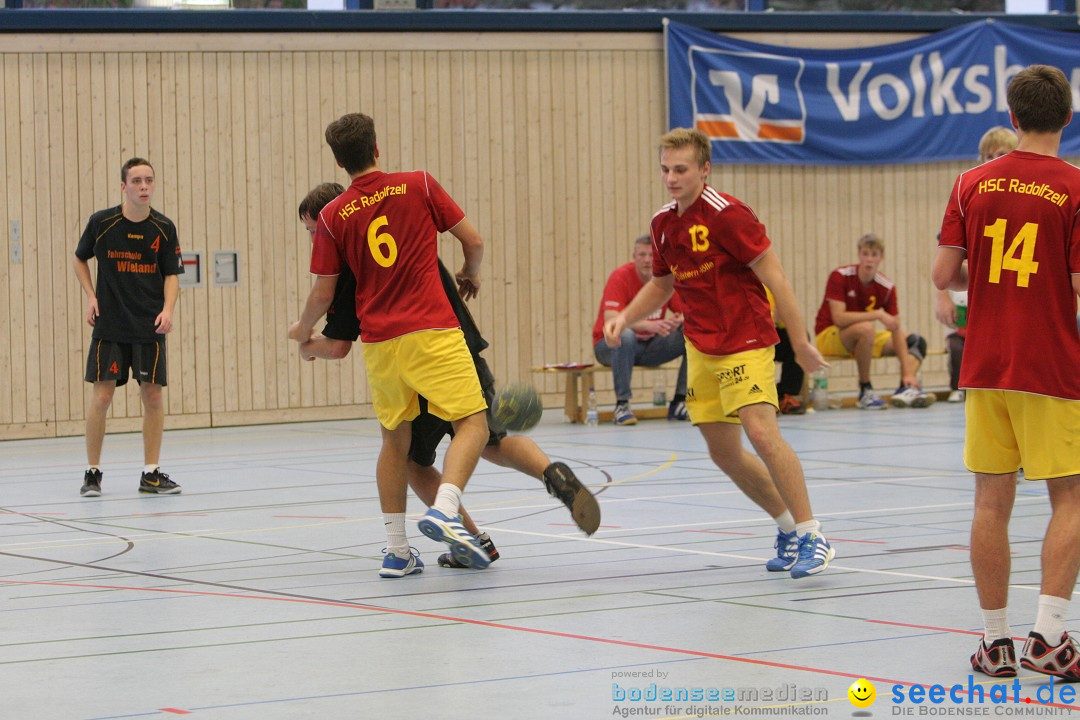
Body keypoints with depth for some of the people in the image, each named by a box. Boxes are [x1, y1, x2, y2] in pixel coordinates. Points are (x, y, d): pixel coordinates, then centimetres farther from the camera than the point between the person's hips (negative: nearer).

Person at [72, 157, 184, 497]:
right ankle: (92, 472, 8)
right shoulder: (101, 222, -4)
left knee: (153, 395, 0)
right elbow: (80, 259, 12)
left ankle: (151, 473, 9)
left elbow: (171, 275, 5)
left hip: (150, 327, 1)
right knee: (101, 395, -4)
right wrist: (91, 296, 0)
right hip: (109, 325, -1)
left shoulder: (164, 228, -1)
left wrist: (168, 310, -12)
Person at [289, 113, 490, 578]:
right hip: (431, 331, -3)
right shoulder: (419, 185, 1)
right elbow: (473, 241, 5)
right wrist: (470, 275, 27)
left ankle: (396, 551, 14)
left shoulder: (333, 216, 5)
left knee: (395, 439, 16)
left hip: (378, 342, 3)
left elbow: (323, 293, 9)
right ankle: (445, 510, -27)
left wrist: (303, 330, 29)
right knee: (472, 424, -3)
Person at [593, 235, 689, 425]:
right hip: (610, 345, -5)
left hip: (650, 346, 5)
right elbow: (610, 319, -30)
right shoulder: (621, 276, -18)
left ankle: (679, 403, -8)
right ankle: (622, 406, -32)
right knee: (625, 336, -40)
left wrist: (679, 321, -28)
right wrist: (649, 325, -44)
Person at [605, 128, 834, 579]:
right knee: (724, 454, 8)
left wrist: (800, 343, -16)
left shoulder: (727, 215, -15)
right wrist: (625, 317, 7)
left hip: (746, 342, -8)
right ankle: (788, 529, 25)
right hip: (701, 350, 8)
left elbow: (773, 277, -14)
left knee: (761, 431, -23)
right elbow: (661, 284, 24)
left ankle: (812, 538, -16)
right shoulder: (663, 223, 8)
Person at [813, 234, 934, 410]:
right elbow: (838, 318, -28)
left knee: (917, 342, -4)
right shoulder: (840, 276, -18)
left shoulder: (886, 287, -7)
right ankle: (865, 391, -26)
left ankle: (906, 388, -27)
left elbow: (896, 330, -10)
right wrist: (878, 315, -31)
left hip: (863, 338, 6)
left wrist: (907, 372, -19)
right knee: (866, 328, -37)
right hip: (829, 336, -6)